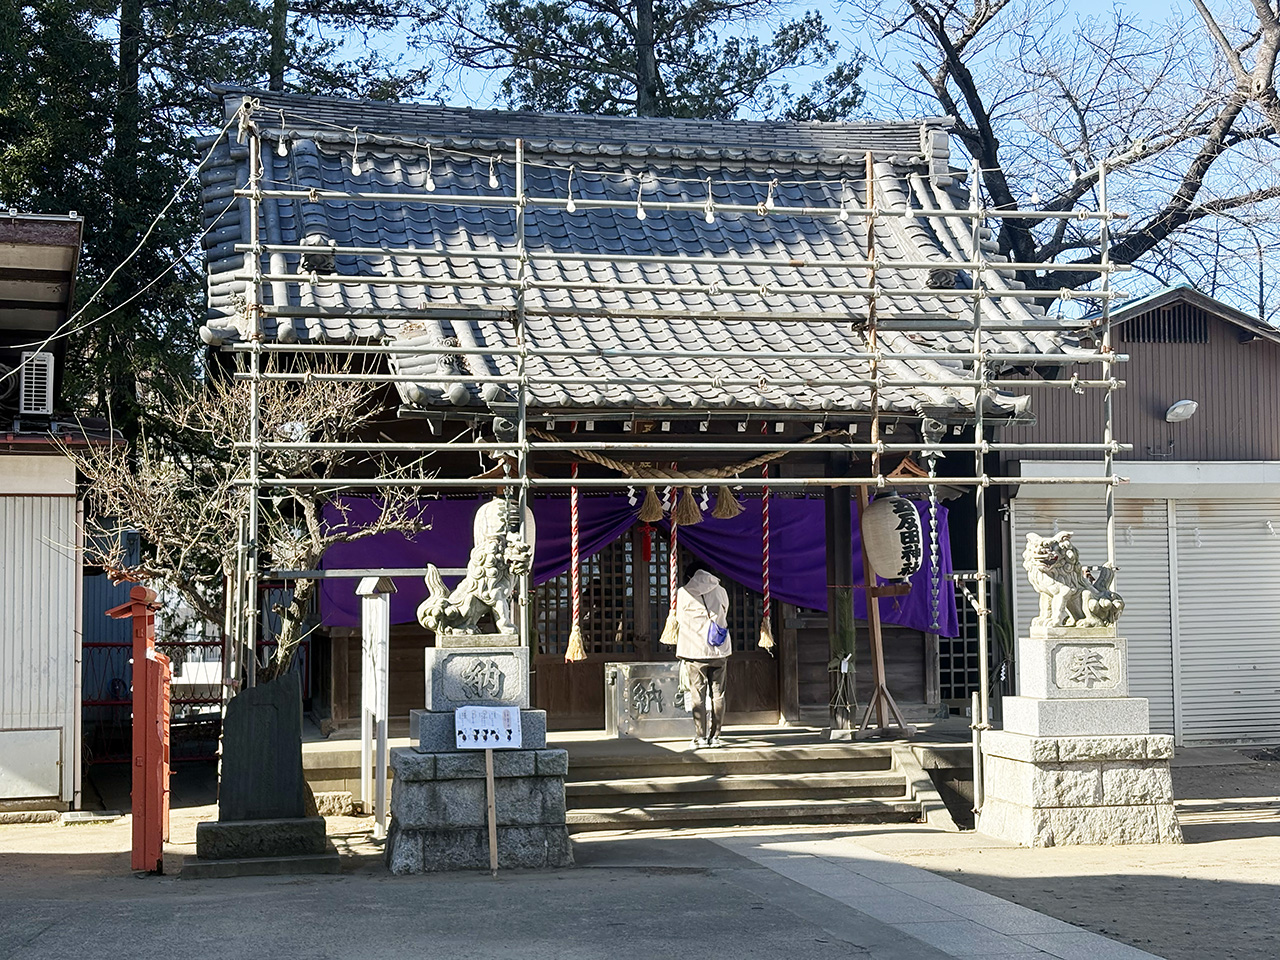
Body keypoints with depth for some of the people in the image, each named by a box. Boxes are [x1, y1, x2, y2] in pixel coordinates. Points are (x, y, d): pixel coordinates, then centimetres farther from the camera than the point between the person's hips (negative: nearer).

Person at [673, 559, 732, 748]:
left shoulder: (683, 594, 1)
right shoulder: (721, 591, 8)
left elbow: (679, 622, 7)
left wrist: (680, 650, 20)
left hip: (696, 652, -2)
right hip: (719, 650, 2)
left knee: (698, 695, -1)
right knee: (717, 694, 6)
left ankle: (700, 737, -3)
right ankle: (715, 736, 6)